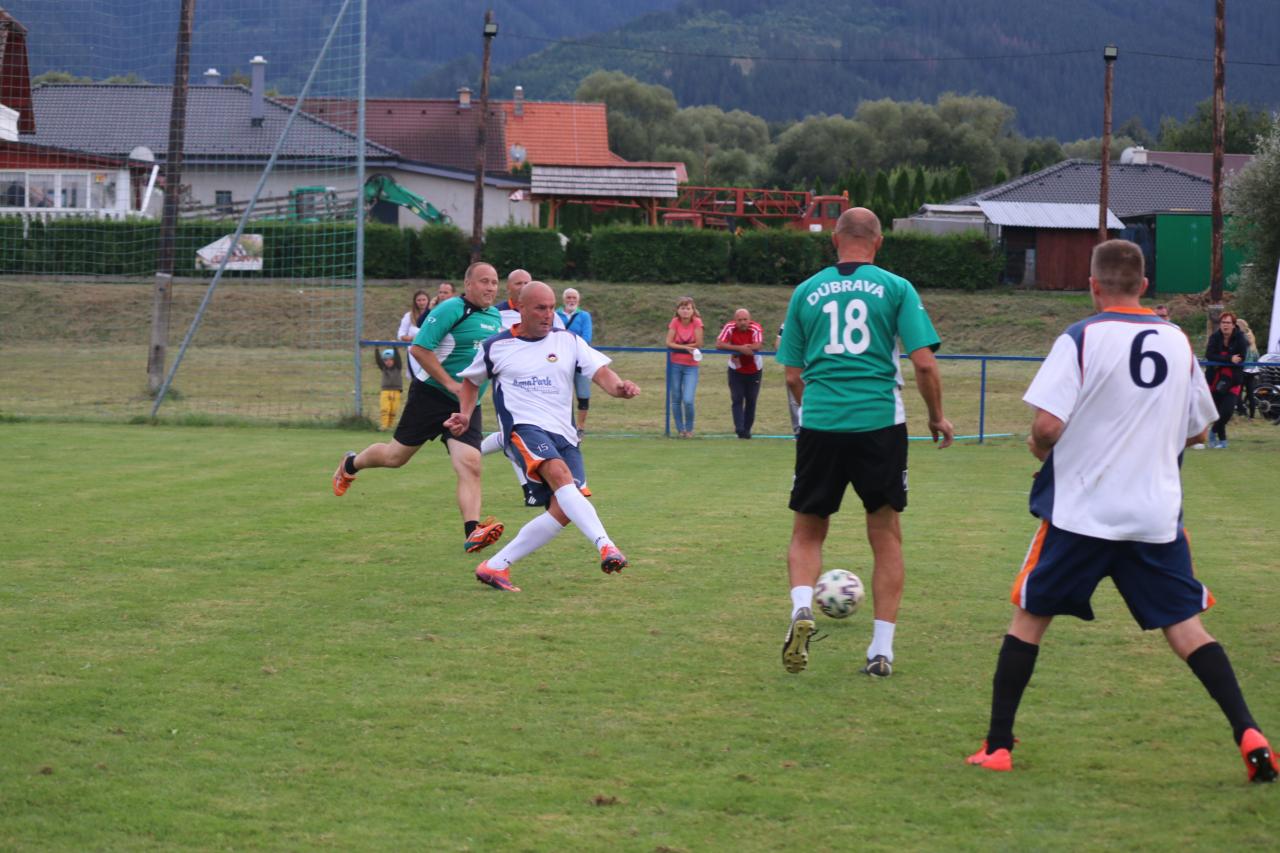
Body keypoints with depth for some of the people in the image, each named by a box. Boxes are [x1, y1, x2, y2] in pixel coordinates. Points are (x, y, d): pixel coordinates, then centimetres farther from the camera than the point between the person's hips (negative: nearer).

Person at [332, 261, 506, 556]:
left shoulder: (495, 317, 10)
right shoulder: (451, 310, -14)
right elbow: (418, 348, -19)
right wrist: (450, 383, -21)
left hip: (467, 406, 5)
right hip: (431, 396, -5)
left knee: (470, 466, -13)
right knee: (396, 456, 8)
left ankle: (473, 532, -23)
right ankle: (351, 464, 38)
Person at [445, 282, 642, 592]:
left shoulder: (568, 342, 11)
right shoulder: (496, 347, 9)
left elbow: (601, 371, 0)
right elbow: (472, 380, 25)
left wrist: (618, 387, -22)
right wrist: (464, 415, 9)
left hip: (564, 435, 4)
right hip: (524, 428, -4)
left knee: (563, 511, -12)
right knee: (560, 473, -33)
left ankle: (496, 566, -1)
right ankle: (605, 546, -49)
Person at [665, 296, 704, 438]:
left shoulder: (697, 322, -9)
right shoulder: (675, 322, -5)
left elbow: (698, 344, -14)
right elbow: (669, 343, -12)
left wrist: (679, 346, -13)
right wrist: (686, 347, -20)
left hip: (691, 366, -2)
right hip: (675, 365, 2)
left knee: (688, 400, -13)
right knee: (676, 400, 5)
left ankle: (689, 429, 8)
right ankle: (680, 429, 19)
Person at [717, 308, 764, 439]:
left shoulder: (756, 329, -19)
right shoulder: (729, 328, -15)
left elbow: (758, 346, -33)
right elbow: (719, 345, -23)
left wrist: (736, 351, -31)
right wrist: (740, 348, -30)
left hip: (754, 370, 0)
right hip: (736, 370, 0)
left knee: (751, 401, 6)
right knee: (737, 400, -10)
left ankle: (747, 429, 18)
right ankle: (740, 429, -16)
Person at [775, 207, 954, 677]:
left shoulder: (806, 292, 8)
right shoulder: (896, 288, 2)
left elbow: (793, 375, 11)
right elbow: (924, 363, -4)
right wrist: (937, 416, 11)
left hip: (819, 425, 1)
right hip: (880, 422, -1)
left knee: (807, 532, 14)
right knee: (886, 536, 11)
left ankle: (801, 608, -14)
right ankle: (881, 651, 7)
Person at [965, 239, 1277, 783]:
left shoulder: (1081, 339, -9)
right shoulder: (1178, 342, 7)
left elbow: (1047, 423, -17)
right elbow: (1197, 430, 15)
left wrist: (1038, 446, 5)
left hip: (1082, 512, -3)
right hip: (1157, 514, 3)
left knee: (1030, 616, 10)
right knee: (1184, 625, 7)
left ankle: (998, 746, 9)